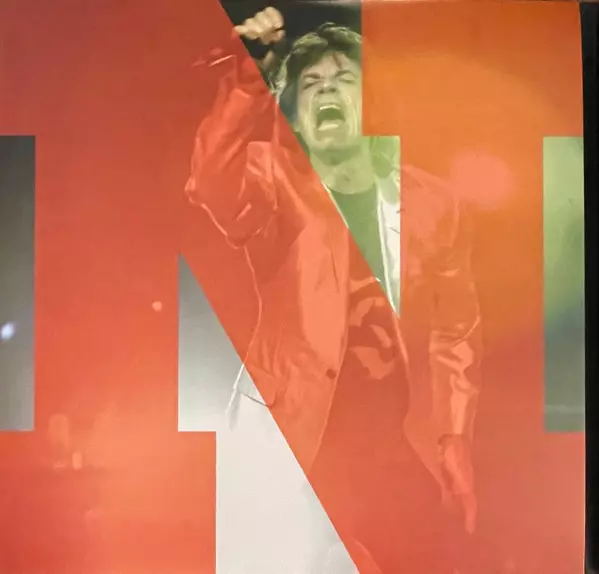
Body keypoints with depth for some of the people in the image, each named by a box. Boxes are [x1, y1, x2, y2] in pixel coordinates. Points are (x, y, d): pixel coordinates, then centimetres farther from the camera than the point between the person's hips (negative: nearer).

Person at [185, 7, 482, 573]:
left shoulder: (431, 203, -1)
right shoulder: (274, 185, -5)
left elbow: (455, 331, 4)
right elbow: (214, 190, -29)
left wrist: (456, 442, 2)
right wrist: (246, 76, -37)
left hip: (390, 438, 3)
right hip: (283, 431, -2)